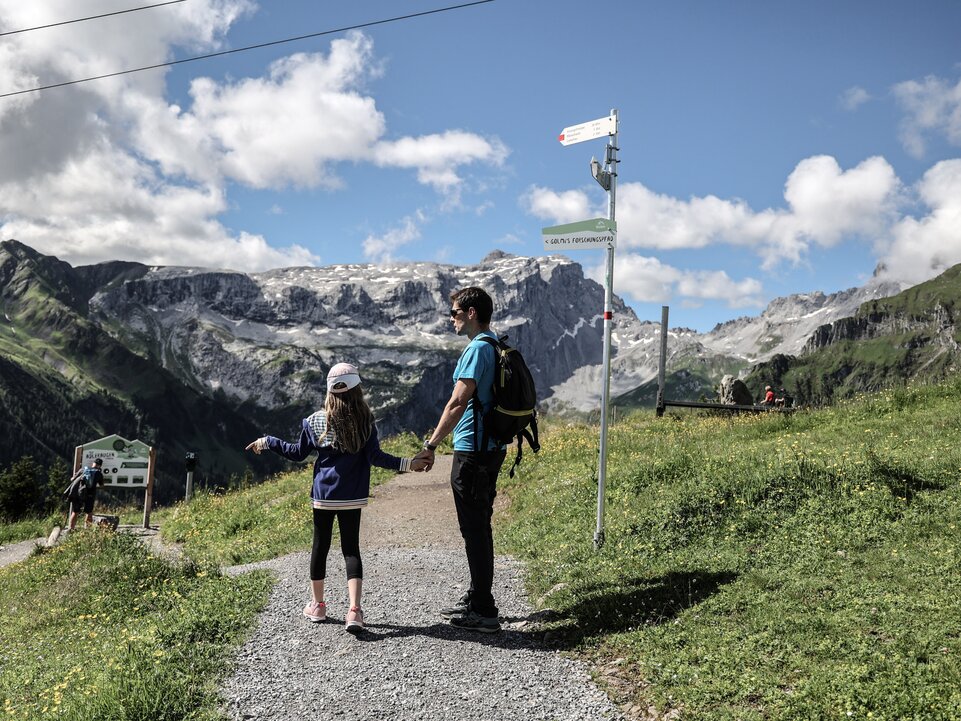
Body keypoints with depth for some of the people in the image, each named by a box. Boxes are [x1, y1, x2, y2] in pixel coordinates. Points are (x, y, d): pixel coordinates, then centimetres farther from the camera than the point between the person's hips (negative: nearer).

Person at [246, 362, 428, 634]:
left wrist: (268, 442, 17)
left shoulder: (316, 421, -5)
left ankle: (317, 605, 26)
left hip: (323, 495, 0)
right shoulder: (366, 421, -7)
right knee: (351, 549, 5)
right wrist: (407, 464, -6)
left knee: (320, 546, 14)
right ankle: (354, 610, -7)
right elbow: (375, 457, -11)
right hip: (353, 498, 0)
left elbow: (298, 452, 4)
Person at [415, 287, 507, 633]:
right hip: (492, 448, 10)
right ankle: (476, 600, 28)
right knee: (479, 526, 17)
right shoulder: (497, 346, 14)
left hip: (473, 451, -10)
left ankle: (484, 612, 1)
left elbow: (457, 403, -21)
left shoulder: (477, 349, -16)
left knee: (474, 529, -4)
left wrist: (431, 444, -17)